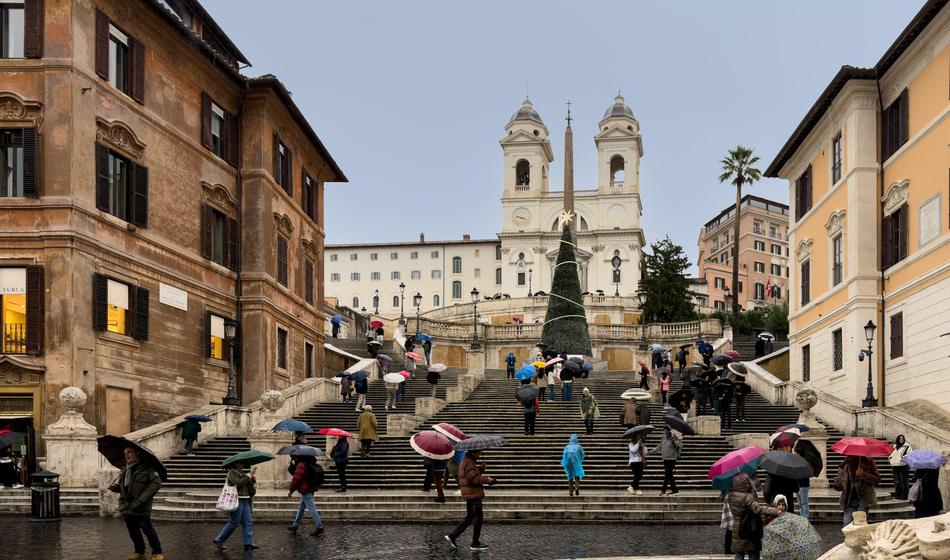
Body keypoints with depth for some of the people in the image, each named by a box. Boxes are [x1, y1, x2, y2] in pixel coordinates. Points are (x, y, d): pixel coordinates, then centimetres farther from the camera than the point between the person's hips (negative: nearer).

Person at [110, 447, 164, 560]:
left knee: (147, 529, -6)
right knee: (133, 531, 13)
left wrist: (141, 500, -19)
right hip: (126, 506, 7)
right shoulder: (125, 470, 14)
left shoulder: (147, 468, -8)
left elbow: (156, 483, -15)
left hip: (141, 508, -7)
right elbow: (121, 486, 24)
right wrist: (115, 487, -2)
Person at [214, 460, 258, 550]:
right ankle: (219, 540, 7)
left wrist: (253, 479, 0)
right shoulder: (232, 472, -7)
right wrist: (250, 475, -19)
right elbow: (238, 483, -22)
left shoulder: (242, 473, 19)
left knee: (248, 522, 3)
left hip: (245, 501, 9)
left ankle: (249, 543, 3)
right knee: (234, 523, -5)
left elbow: (249, 485, 19)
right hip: (237, 500, -9)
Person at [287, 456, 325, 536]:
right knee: (301, 508, 20)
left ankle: (319, 527, -10)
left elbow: (296, 479, -19)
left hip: (305, 491, -10)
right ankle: (295, 525, 30)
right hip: (311, 489, 10)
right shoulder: (310, 464, 11)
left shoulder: (301, 465, -18)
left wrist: (291, 490, -10)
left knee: (311, 509, -8)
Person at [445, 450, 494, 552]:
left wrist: (480, 469, 4)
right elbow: (474, 479, -25)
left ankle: (452, 536, 15)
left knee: (470, 517, 17)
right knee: (478, 517, -3)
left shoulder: (465, 462, 17)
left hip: (470, 493, 11)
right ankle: (475, 544, 2)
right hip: (473, 494, -11)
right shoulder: (469, 463, -17)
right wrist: (487, 479, -16)